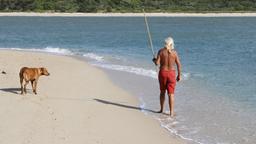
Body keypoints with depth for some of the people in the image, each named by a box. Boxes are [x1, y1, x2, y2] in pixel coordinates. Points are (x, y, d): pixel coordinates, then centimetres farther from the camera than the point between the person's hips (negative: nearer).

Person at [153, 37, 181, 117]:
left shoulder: (161, 51, -6)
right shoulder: (174, 52, -4)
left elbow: (157, 63, -9)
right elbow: (179, 65, -3)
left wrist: (154, 60, 13)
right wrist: (179, 75, 7)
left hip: (162, 73, 1)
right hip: (171, 73, -1)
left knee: (162, 92, 19)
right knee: (171, 94, 0)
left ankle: (161, 109, 29)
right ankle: (171, 113, -3)